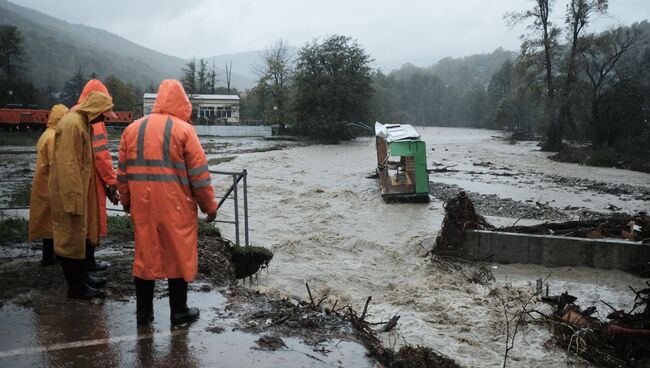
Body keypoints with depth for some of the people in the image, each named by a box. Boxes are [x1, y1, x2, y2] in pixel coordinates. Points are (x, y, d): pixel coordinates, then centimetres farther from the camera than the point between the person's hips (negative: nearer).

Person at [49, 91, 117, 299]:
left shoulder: (82, 123, 13)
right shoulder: (72, 124, -19)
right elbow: (67, 165, -24)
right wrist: (73, 198, -25)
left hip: (78, 192, 10)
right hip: (70, 193, -10)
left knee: (79, 236, 17)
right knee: (71, 239, -1)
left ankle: (82, 277, 29)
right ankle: (76, 286, 7)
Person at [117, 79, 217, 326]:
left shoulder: (132, 129, 8)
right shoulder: (183, 129, -7)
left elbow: (123, 171, 12)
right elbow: (199, 174, -7)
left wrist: (126, 201, 22)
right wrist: (209, 206, 1)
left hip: (142, 205, 4)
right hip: (175, 206, -4)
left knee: (145, 254, 14)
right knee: (179, 256, 8)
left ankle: (143, 312, 23)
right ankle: (179, 312, 17)